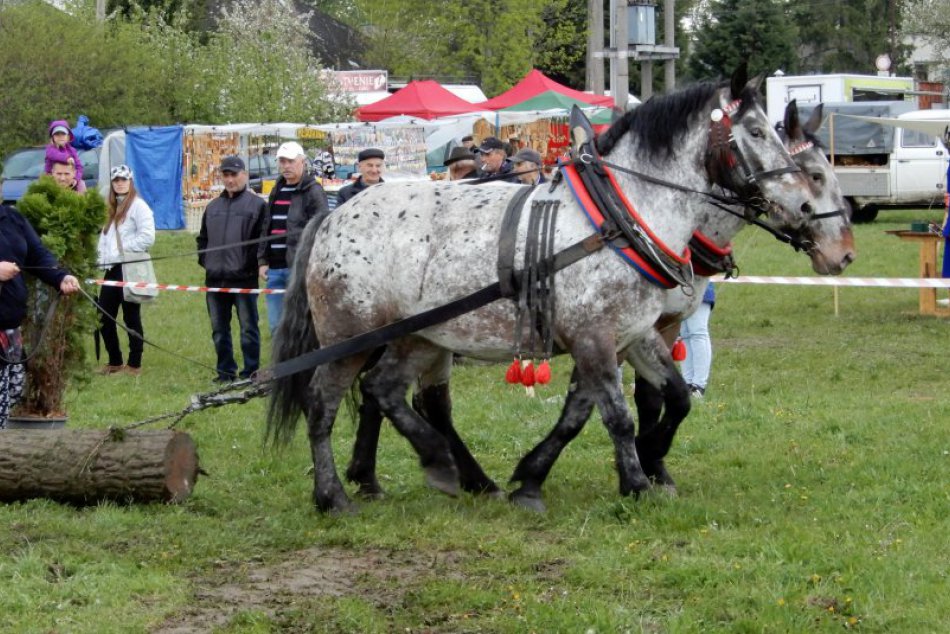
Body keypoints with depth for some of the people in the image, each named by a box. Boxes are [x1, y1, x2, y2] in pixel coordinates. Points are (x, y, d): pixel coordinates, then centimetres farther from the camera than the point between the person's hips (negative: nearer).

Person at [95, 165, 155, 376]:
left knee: (131, 318, -3)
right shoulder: (113, 208, 19)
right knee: (105, 318, 8)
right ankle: (114, 363, 18)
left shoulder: (138, 206, -6)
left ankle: (134, 365, 3)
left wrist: (120, 252, -12)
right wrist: (103, 257, 3)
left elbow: (147, 237, -15)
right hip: (112, 270, 8)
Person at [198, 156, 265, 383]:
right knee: (219, 330, 10)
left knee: (248, 328, -2)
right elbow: (203, 238, 25)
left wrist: (251, 264, -13)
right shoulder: (213, 207, 18)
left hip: (243, 278, -6)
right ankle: (226, 371, 18)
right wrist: (204, 260, 12)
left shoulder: (256, 204, -2)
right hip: (215, 279, 6)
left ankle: (251, 372, 3)